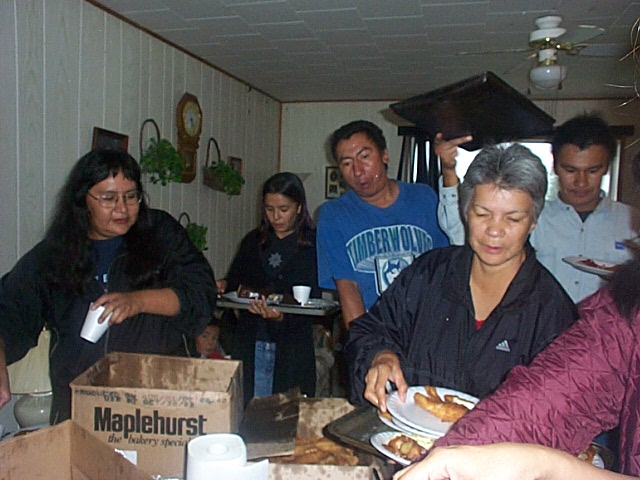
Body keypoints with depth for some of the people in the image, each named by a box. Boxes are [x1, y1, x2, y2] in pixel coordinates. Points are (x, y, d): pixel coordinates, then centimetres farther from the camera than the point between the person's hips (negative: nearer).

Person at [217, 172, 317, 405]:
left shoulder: (312, 244, -4)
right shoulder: (253, 241, 11)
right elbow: (234, 282, 16)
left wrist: (282, 318, -28)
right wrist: (222, 288, -6)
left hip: (291, 349, -3)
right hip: (250, 345, 4)